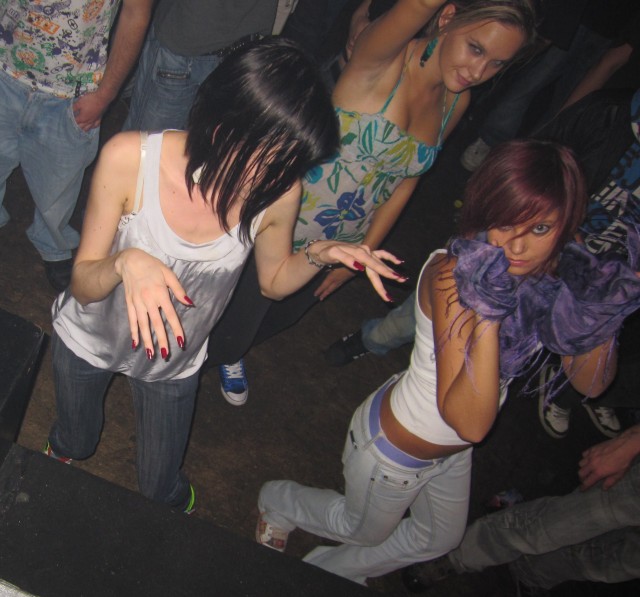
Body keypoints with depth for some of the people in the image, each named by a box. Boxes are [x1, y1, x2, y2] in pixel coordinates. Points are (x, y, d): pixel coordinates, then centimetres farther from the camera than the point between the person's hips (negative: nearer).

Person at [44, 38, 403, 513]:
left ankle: (173, 501, 57)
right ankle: (66, 447, 67)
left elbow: (274, 281, -5)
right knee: (75, 446, 29)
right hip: (87, 342, 0)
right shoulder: (130, 158, -34)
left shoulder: (279, 193, -27)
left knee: (162, 490, 19)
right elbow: (83, 284, -25)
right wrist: (126, 263, -47)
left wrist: (320, 255, -26)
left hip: (174, 362, 1)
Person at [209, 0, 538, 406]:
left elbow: (405, 181, 2)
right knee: (243, 307, 14)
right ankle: (217, 353, 50)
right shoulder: (382, 61, -25)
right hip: (286, 223, -6)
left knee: (289, 310, 30)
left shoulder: (456, 103, -6)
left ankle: (229, 352, 62)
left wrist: (361, 254, 5)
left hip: (346, 241, 7)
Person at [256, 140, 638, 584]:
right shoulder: (454, 274, -37)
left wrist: (603, 316, -29)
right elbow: (469, 422, -41)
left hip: (453, 449, 7)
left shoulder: (557, 272, -17)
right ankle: (278, 500, 56)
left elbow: (591, 383, -11)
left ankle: (332, 569, 58)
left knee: (440, 539, 32)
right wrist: (488, 312, -48)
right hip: (396, 448, -7)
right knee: (365, 530, 24)